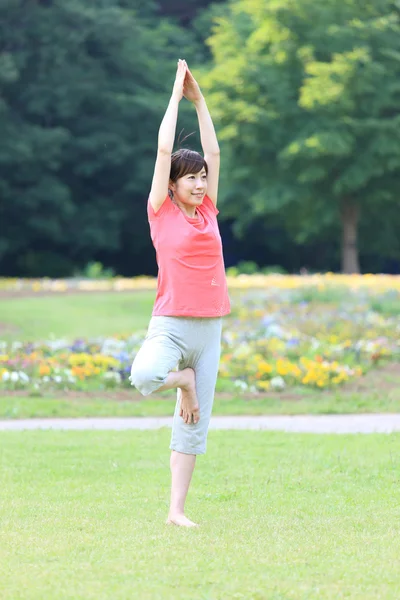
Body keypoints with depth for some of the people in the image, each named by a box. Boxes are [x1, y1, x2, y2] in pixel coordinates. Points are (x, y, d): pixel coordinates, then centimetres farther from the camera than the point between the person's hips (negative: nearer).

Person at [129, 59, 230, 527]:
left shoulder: (207, 212, 12)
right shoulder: (162, 212, -1)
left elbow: (213, 153, 13)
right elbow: (164, 149, -4)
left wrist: (199, 99, 14)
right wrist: (178, 93, 3)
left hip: (209, 330, 5)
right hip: (170, 325, -4)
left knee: (194, 426, 3)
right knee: (143, 377, -34)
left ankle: (176, 510, 8)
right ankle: (181, 378, 1)